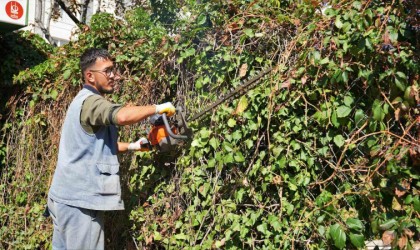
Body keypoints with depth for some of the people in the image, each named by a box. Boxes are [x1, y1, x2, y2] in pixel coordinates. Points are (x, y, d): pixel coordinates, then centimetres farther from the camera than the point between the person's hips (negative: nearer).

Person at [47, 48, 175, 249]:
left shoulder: (84, 101, 16)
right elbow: (121, 116, -37)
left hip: (66, 196, 10)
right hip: (79, 199, -10)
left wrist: (131, 146, 17)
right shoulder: (90, 101, -15)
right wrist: (158, 108, -22)